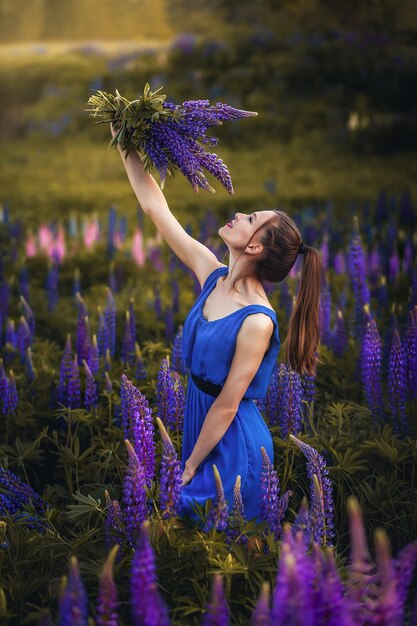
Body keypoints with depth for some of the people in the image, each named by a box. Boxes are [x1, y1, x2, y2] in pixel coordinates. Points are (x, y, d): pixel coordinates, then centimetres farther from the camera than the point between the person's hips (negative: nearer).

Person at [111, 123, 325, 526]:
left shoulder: (257, 322, -27)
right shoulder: (213, 275, -6)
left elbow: (227, 406, -20)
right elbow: (155, 208, -2)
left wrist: (189, 468, -11)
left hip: (232, 443, -7)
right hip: (197, 419, 8)